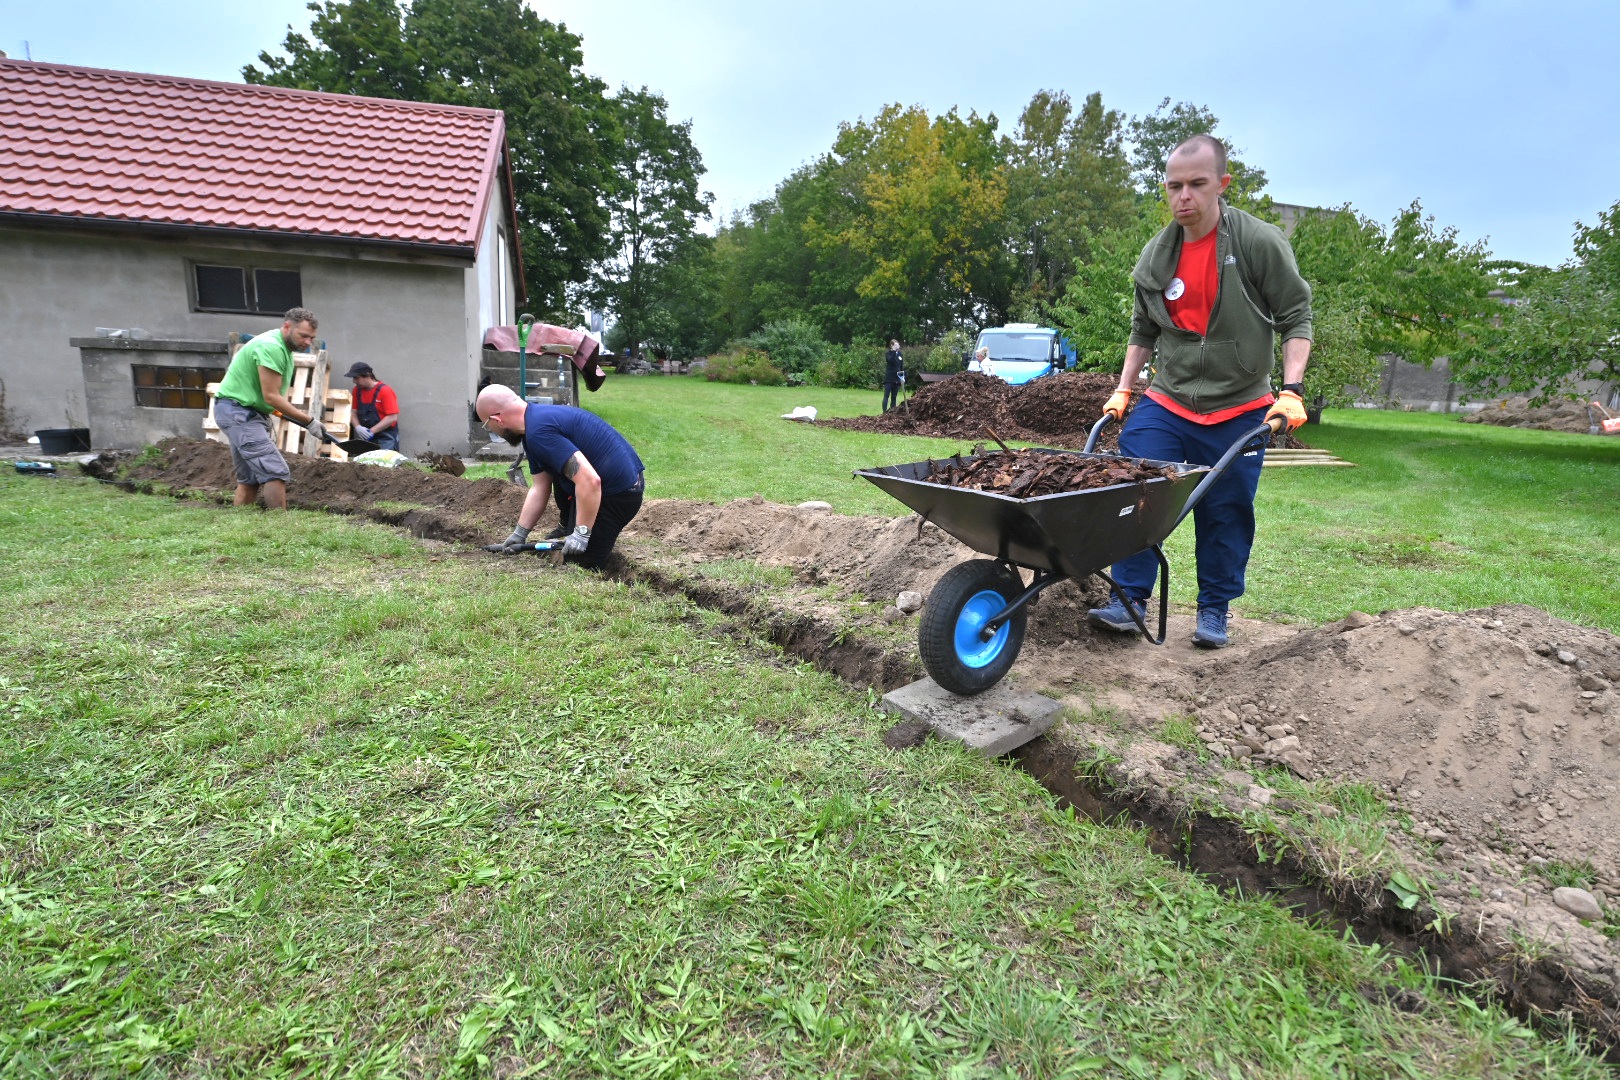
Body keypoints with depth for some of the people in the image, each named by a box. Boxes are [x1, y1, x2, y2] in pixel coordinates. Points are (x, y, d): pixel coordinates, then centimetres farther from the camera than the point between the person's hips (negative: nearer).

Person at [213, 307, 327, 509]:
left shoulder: (284, 348, 13)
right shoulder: (271, 347, -19)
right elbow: (271, 396, -20)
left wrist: (304, 416, 4)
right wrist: (309, 421, -16)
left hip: (247, 412, 11)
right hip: (237, 411, -11)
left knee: (249, 478, 13)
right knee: (276, 472, -15)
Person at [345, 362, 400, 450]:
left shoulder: (385, 391, -11)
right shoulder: (357, 390, 8)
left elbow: (392, 418, -15)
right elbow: (354, 412, 13)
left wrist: (372, 431, -18)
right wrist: (357, 427, -8)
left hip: (385, 439, -5)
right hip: (367, 438, 5)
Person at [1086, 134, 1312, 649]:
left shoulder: (1261, 243, -8)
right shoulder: (1155, 257, 3)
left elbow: (1296, 319, -5)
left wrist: (1291, 391, -14)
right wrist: (1123, 389, 10)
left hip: (1240, 410, -2)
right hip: (1166, 404, 3)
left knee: (1226, 516, 4)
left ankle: (1214, 610, 19)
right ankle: (1130, 599, 1)